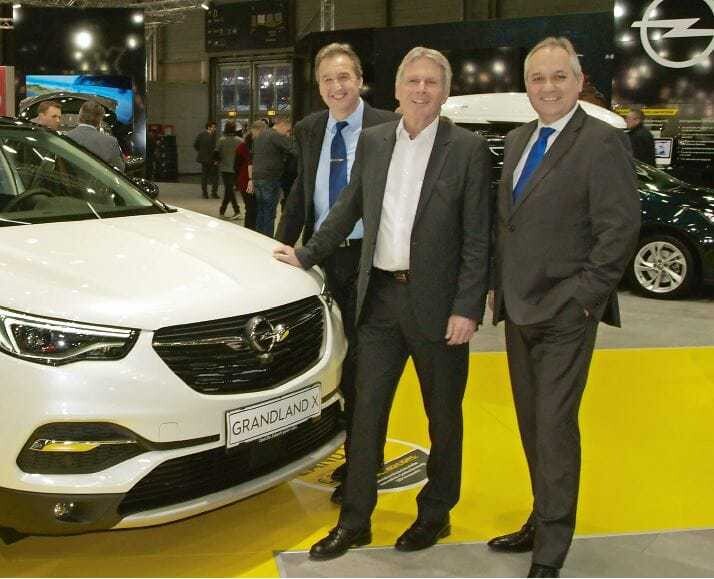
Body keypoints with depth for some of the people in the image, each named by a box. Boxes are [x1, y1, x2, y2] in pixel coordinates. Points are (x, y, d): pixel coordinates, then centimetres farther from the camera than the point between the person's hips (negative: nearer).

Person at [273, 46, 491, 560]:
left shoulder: (468, 149, -7)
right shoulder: (372, 141, 6)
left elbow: (478, 238, -8)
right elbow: (348, 209, 17)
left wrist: (467, 309, -13)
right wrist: (307, 255, 19)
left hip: (436, 301, -3)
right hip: (380, 296, 4)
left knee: (443, 415, 11)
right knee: (366, 411, 8)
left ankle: (436, 514, 30)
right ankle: (355, 522, 20)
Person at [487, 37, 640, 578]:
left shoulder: (602, 141, -10)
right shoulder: (518, 141, 13)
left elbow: (621, 229, -15)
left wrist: (582, 297, -16)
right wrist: (500, 287, 11)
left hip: (564, 313, -7)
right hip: (519, 309, 7)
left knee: (555, 426, -2)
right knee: (531, 423, 15)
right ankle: (541, 522, 30)